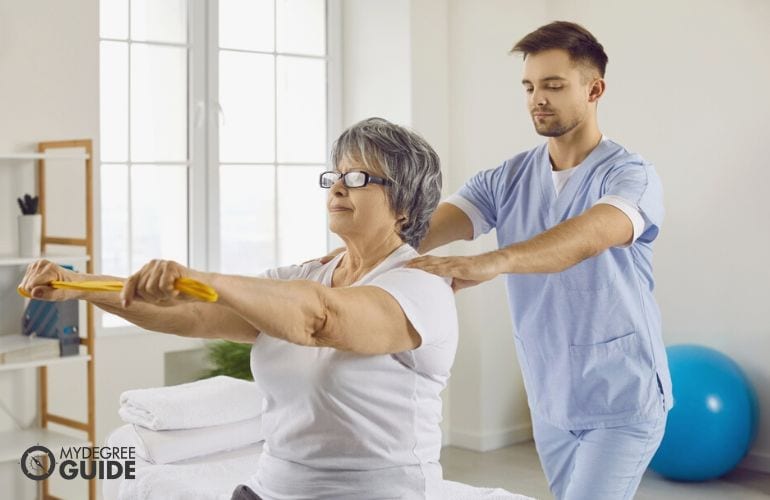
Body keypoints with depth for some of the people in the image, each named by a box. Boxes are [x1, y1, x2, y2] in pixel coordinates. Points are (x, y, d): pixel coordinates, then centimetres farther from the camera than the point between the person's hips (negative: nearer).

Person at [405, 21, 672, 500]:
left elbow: (591, 235, -36)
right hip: (549, 399, 6)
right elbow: (435, 224, -14)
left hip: (620, 401, -5)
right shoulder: (507, 179, 1)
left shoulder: (630, 175, -15)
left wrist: (493, 261, -53)